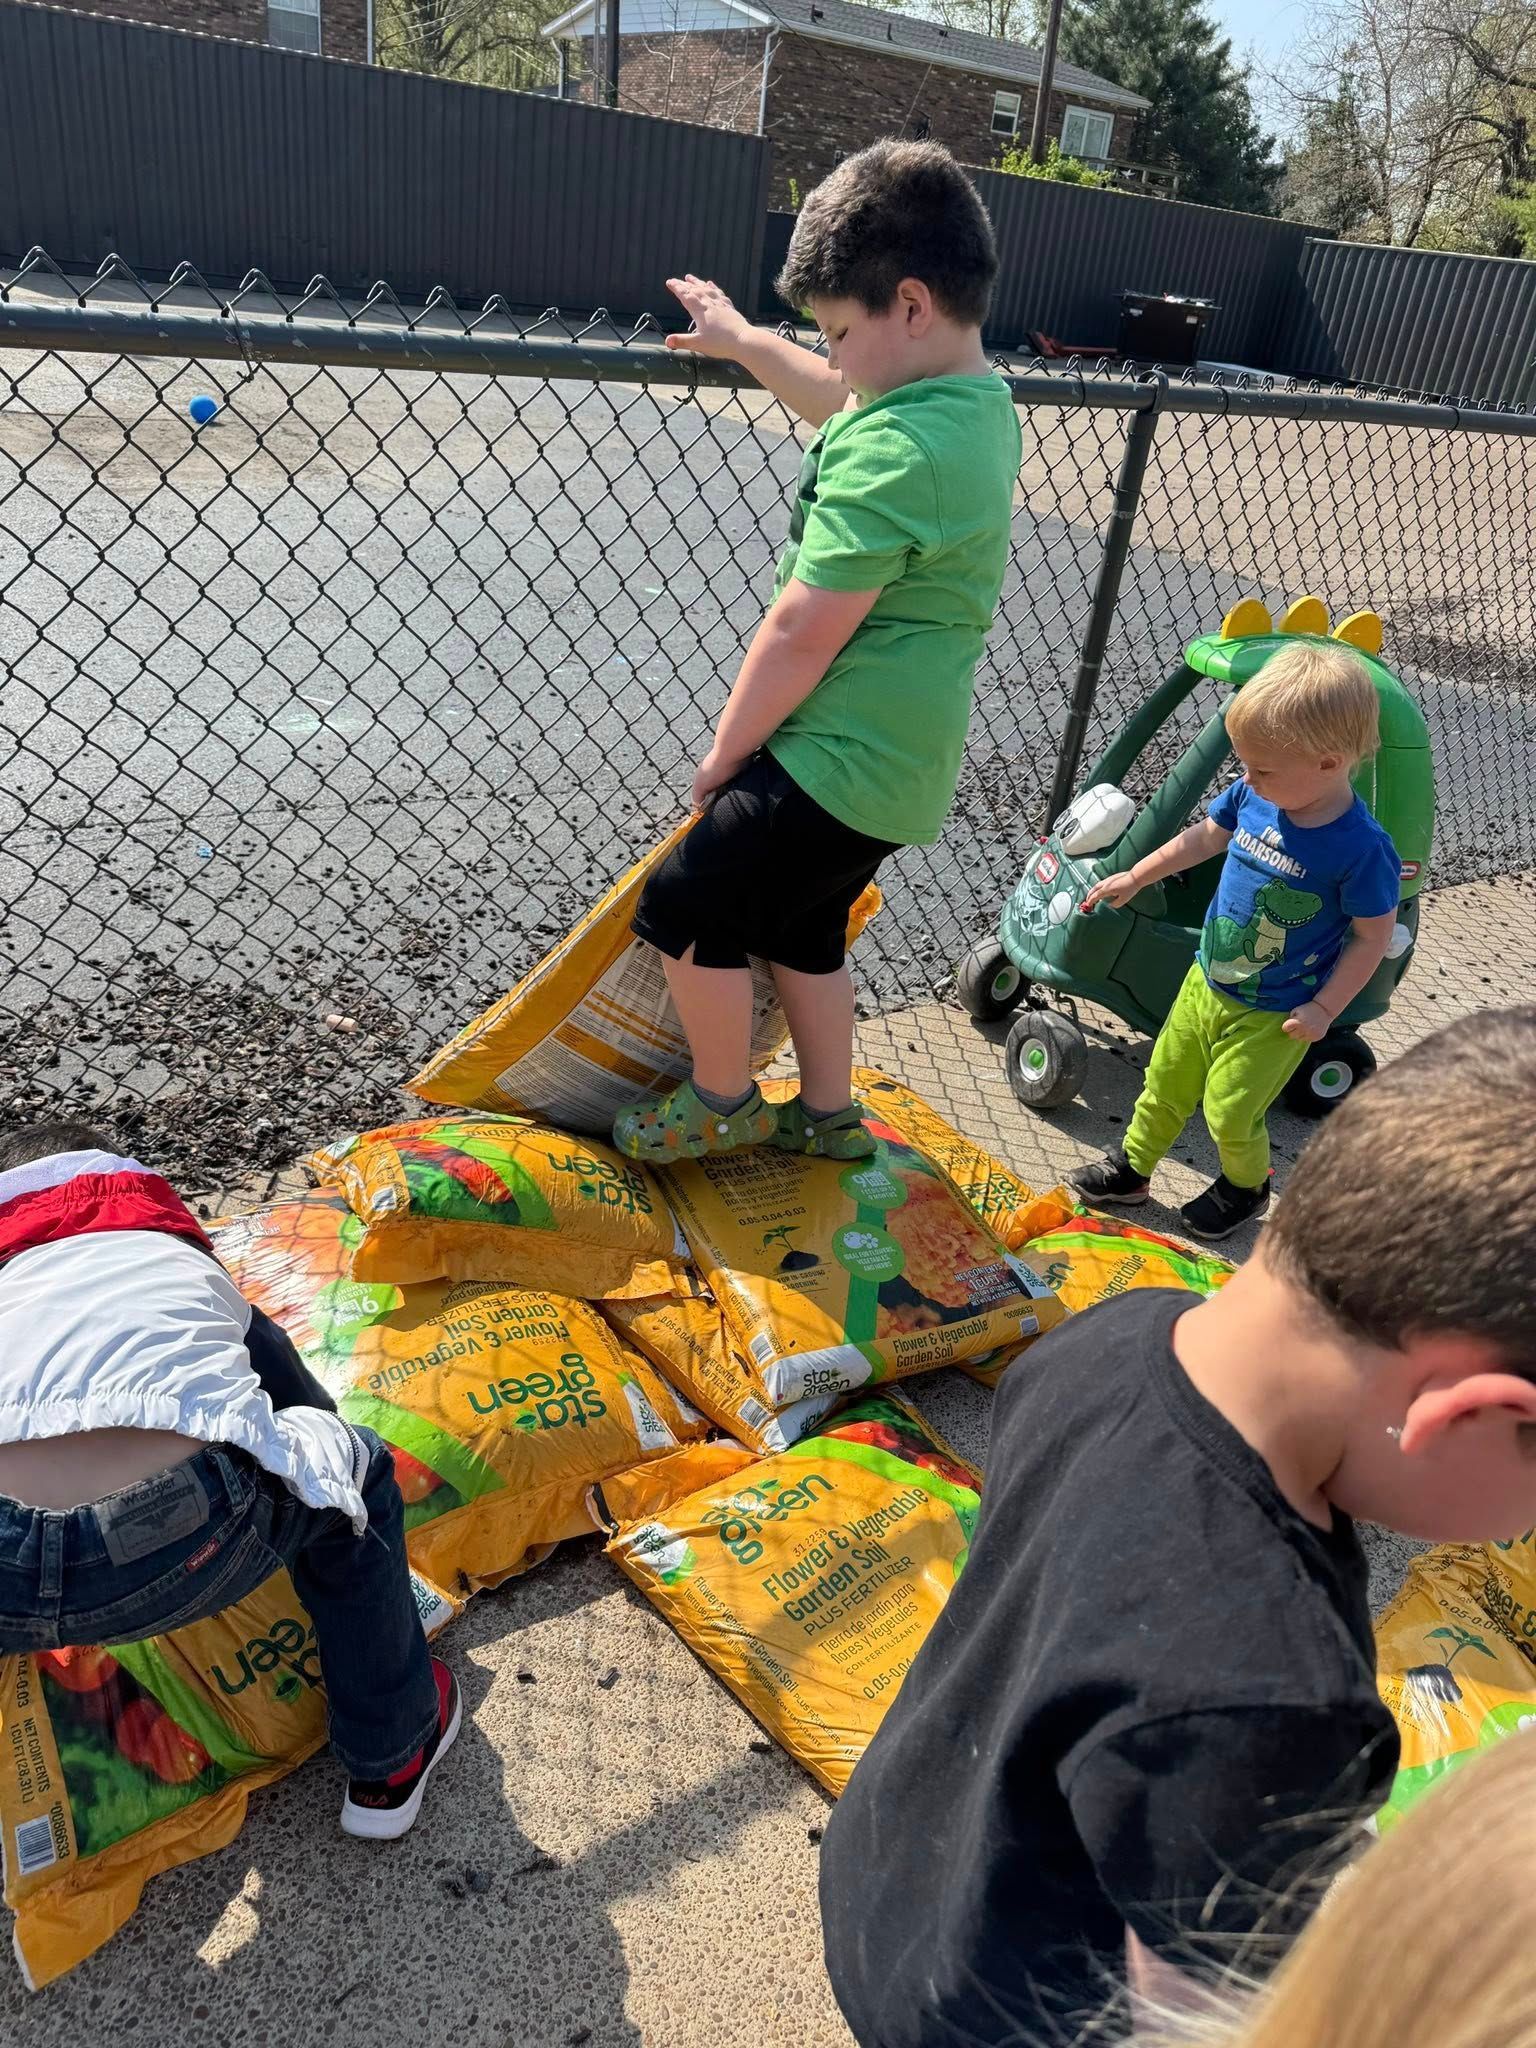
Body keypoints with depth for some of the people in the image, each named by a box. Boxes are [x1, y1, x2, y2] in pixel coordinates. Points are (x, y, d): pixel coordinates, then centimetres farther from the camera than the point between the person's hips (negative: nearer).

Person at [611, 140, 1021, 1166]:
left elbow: (802, 633, -23)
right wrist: (744, 340, 33)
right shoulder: (979, 401, 7)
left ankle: (723, 1104, 21)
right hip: (899, 756, 10)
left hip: (842, 763, -10)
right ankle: (828, 1114, 36)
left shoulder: (895, 454, -25)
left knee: (686, 906, 2)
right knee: (801, 926, 21)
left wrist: (725, 753, -10)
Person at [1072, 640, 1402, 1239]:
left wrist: (1324, 1009, -16)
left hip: (1272, 1018, -6)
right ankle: (1131, 1168, 43)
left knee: (1230, 1114, 8)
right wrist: (1134, 878, 15)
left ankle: (1245, 1189, 39)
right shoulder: (1252, 796, -11)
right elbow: (1204, 836, 9)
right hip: (1206, 981, 6)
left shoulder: (1362, 849, -27)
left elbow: (1373, 937, -16)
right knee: (1165, 1085, 20)